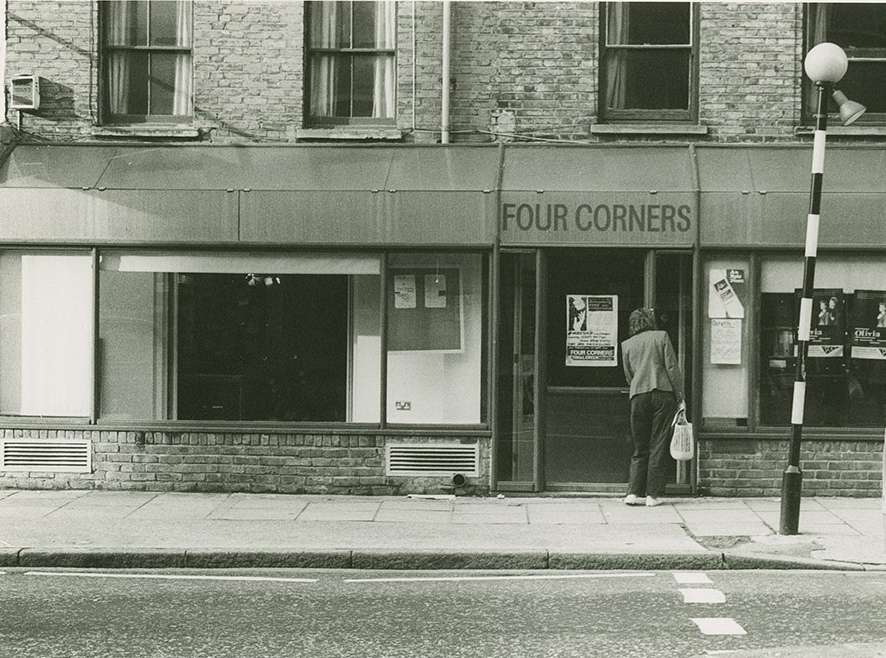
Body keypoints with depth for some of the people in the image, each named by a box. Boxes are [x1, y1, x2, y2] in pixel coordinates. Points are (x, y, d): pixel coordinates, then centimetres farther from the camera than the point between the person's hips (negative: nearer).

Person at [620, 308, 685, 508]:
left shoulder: (627, 345, 12)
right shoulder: (661, 336, 3)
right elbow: (672, 368, -1)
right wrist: (680, 397, 2)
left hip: (639, 396, 3)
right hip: (663, 394, -2)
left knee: (640, 448, 9)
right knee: (659, 446, 2)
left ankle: (633, 493, -1)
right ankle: (653, 495, 0)